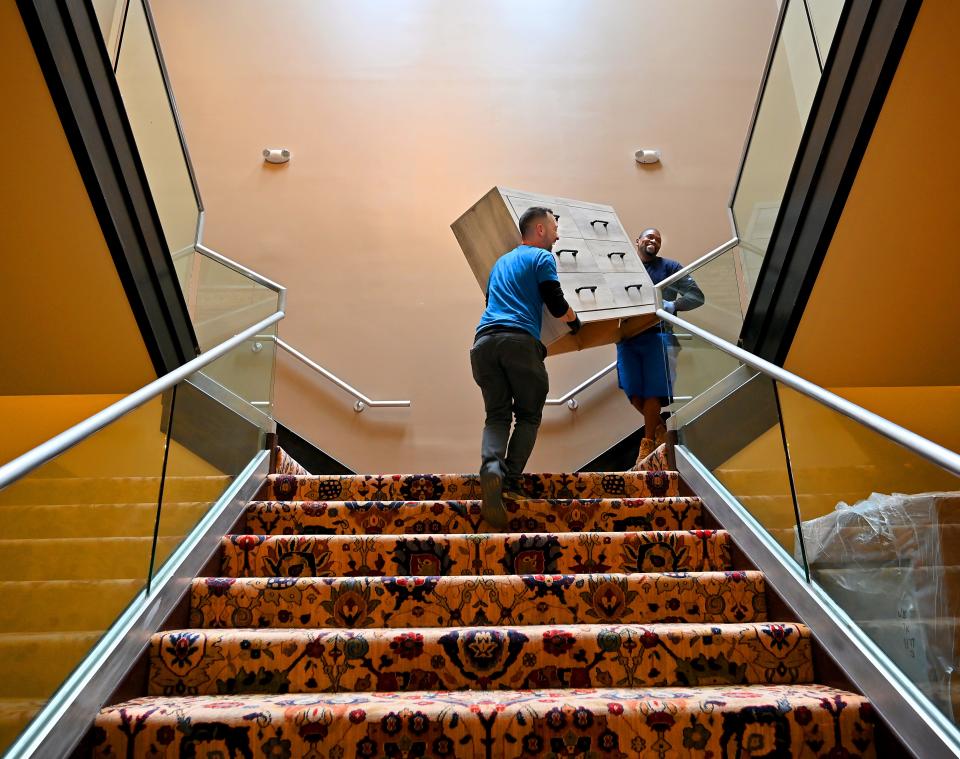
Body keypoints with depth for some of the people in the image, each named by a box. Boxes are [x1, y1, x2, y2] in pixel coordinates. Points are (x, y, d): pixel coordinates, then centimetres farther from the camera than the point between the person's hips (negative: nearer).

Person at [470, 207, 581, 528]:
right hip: (520, 340, -5)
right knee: (528, 416, 7)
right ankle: (510, 480, -7)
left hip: (484, 340, 5)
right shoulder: (541, 257, 9)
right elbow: (556, 304, 1)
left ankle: (491, 466, -22)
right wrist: (575, 322, 21)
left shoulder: (500, 261, 31)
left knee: (497, 416, 5)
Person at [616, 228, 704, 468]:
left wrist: (668, 306, -9)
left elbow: (697, 296, 5)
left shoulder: (669, 267, 10)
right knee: (634, 393, 2)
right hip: (627, 336, 3)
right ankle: (659, 426, 26)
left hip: (657, 334, -2)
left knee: (652, 392, -3)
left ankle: (648, 442, 12)